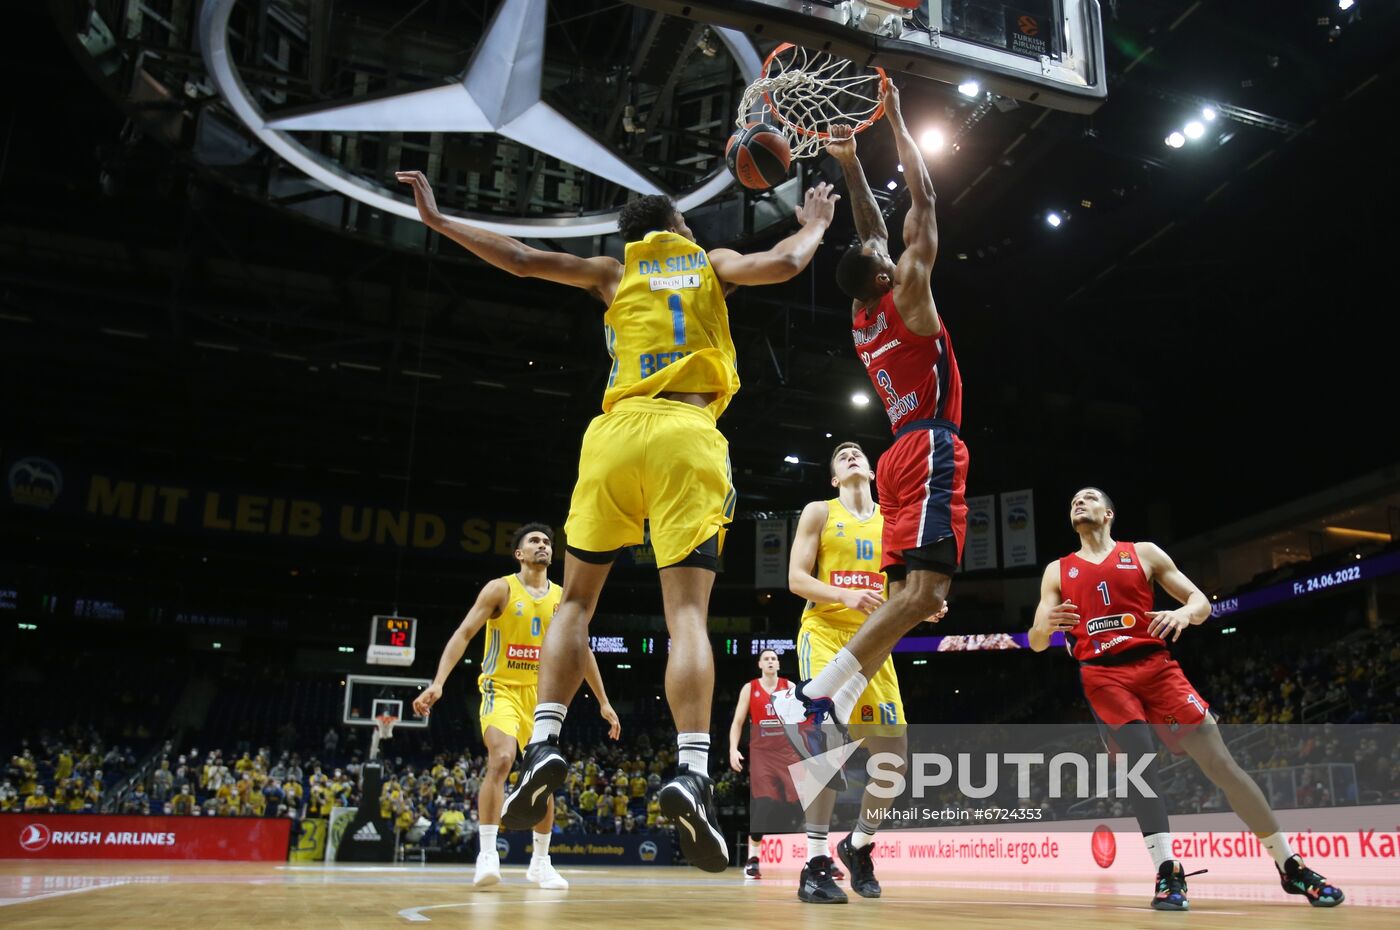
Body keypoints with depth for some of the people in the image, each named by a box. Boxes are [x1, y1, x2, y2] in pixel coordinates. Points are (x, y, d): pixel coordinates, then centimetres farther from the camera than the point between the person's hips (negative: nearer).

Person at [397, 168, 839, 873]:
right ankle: (692, 773, -25)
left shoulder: (614, 272, 21)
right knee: (687, 610, -8)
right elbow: (786, 262, 6)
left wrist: (437, 220, 23)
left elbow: (524, 260, 15)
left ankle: (544, 746, -5)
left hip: (617, 431, 1)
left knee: (576, 598, 11)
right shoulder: (712, 264, 20)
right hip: (689, 438, -1)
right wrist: (816, 225, 27)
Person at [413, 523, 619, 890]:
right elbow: (464, 633, -13)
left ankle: (540, 862, 22)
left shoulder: (562, 598, 6)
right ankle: (487, 855, -22)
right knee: (501, 759, -27)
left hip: (540, 693, 5)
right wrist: (438, 683, -25)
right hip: (501, 688, -5)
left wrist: (603, 702, 12)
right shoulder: (500, 589, -6)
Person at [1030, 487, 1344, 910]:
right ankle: (1167, 874, -17)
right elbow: (1036, 644, 8)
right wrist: (1046, 625, -17)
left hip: (1155, 665, 0)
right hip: (1102, 675, 0)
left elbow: (1201, 602, 9)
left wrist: (1184, 613, -16)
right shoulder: (1057, 571, 12)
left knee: (1220, 762, -4)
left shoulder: (1144, 553, 11)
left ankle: (1291, 866, 6)